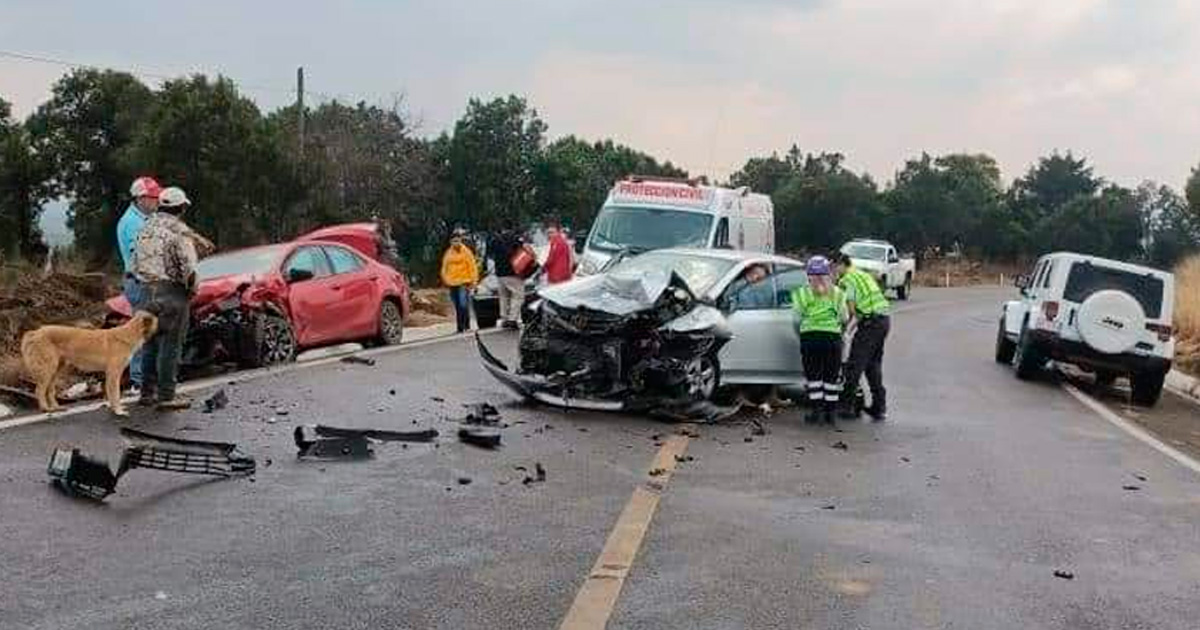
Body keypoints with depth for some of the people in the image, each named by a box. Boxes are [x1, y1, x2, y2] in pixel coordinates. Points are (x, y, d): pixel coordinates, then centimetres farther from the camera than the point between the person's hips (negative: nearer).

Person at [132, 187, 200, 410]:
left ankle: (147, 392, 23)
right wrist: (191, 288, -3)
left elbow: (135, 262, 14)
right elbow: (188, 267, -18)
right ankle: (166, 396, 0)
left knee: (152, 343, 17)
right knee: (171, 345, -3)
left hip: (149, 291, 8)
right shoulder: (179, 230, -13)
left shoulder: (146, 227, 12)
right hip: (172, 292, -8)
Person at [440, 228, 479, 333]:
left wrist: (473, 281, -6)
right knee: (457, 307, 6)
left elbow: (472, 266, -1)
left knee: (463, 304, -15)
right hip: (452, 283, 4)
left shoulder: (466, 251, -2)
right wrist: (445, 279, 5)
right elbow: (444, 267, 15)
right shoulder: (448, 253, 9)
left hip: (464, 282, -4)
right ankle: (460, 327, 12)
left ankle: (467, 325, -4)